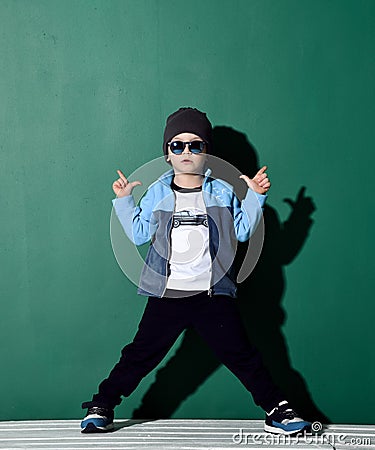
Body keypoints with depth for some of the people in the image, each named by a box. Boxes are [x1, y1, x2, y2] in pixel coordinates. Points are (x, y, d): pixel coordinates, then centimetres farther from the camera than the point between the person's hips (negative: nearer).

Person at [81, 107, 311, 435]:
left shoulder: (223, 192, 8)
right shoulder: (157, 193, 8)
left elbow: (242, 231, 6)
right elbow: (139, 235, 10)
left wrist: (256, 196, -1)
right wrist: (124, 200, 6)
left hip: (214, 295, 0)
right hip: (166, 294, 0)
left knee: (240, 354, 2)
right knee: (141, 353, 2)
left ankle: (277, 409, 14)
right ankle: (102, 406, 16)